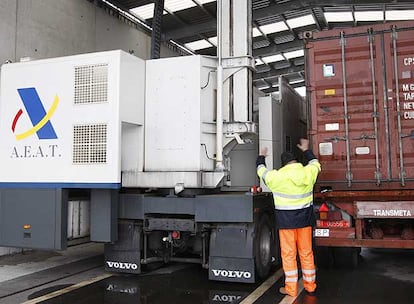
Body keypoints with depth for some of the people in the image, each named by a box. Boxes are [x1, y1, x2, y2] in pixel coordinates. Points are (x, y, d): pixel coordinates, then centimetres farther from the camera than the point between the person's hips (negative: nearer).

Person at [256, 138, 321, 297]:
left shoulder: (276, 177, -11)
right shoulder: (308, 172, -3)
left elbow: (261, 171, 8)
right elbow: (315, 163, 21)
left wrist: (261, 157, 27)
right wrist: (306, 150, 36)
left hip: (286, 219, -3)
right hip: (305, 218, 4)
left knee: (288, 254, 4)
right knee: (307, 253, 12)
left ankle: (291, 289, 11)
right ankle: (310, 286, 23)